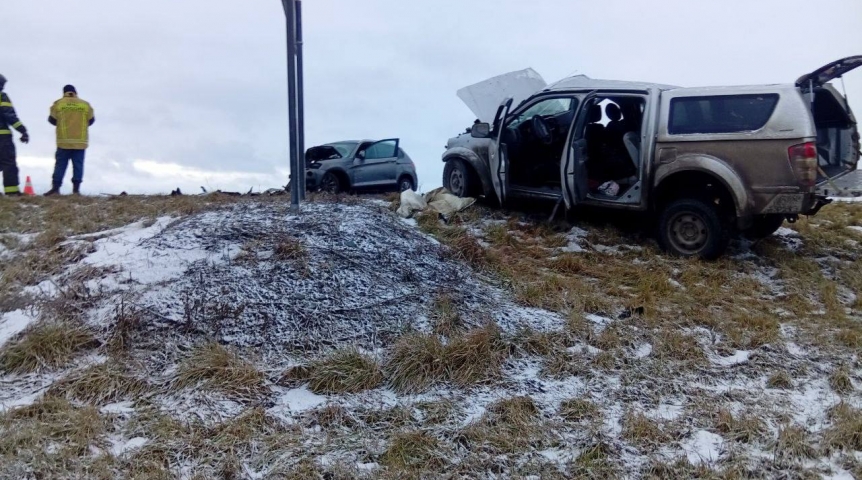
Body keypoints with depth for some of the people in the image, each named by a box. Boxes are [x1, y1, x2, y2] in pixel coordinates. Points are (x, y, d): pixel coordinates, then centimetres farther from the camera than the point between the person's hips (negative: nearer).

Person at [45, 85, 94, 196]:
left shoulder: (58, 104, 1)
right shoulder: (85, 105, 3)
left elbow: (52, 119, 4)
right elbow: (91, 120, 9)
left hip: (64, 141, 0)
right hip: (80, 141, 1)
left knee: (60, 164, 3)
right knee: (78, 164, 3)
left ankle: (56, 188, 1)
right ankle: (76, 188, 0)